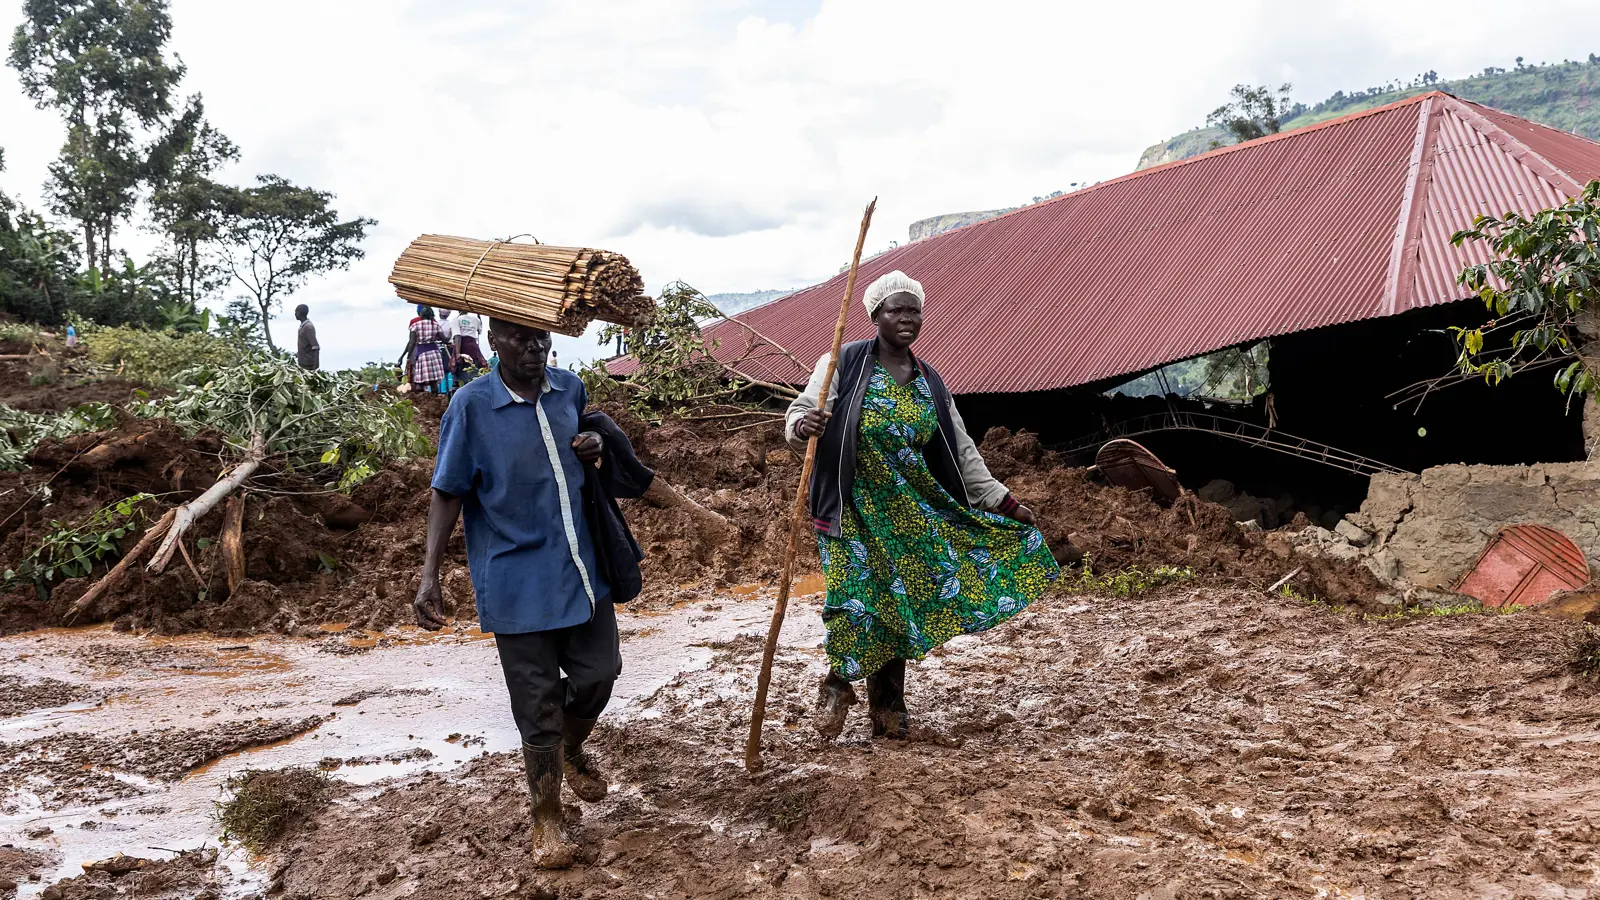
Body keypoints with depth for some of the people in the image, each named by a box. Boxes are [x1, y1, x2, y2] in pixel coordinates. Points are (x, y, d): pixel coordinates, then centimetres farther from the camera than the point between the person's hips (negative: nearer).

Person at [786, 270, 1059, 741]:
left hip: (908, 509, 4)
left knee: (901, 602, 4)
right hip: (853, 507, -4)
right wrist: (802, 427, -32)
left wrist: (1002, 501, 11)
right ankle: (839, 684, 15)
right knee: (859, 598, -13)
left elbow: (962, 452, 14)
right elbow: (797, 415, -7)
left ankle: (888, 707, 18)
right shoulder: (844, 363, -5)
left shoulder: (930, 382, 9)